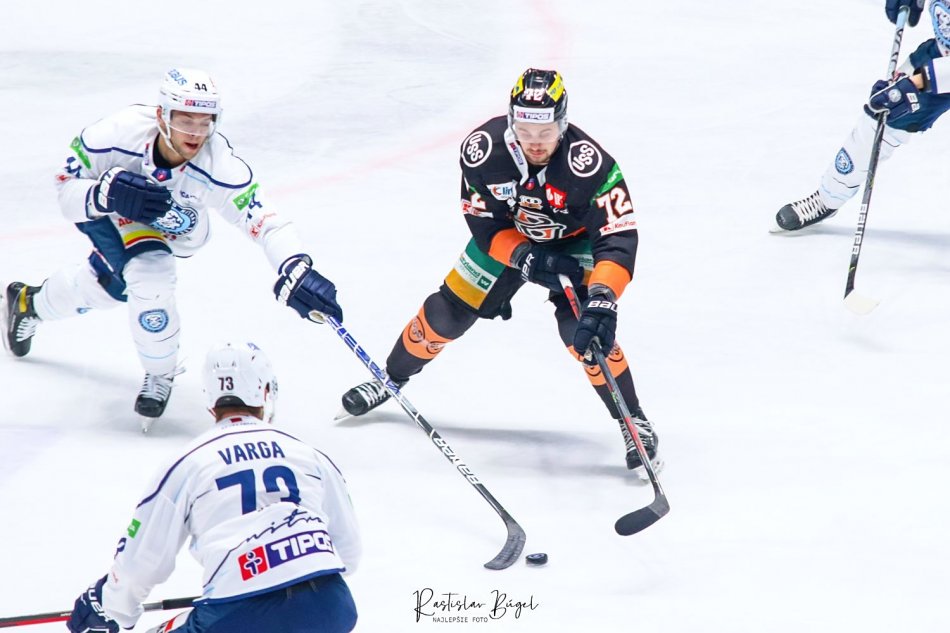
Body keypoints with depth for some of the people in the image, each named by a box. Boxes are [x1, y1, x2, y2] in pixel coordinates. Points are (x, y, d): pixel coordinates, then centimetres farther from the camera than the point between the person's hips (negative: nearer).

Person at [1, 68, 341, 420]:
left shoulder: (218, 165, -39)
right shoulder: (120, 133, -39)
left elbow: (266, 223, -42)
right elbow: (67, 190, -27)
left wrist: (296, 273, -60)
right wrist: (107, 194, -49)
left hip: (172, 229, 3)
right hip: (109, 214, -3)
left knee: (110, 286, 24)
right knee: (151, 271, -28)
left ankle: (29, 304, 57)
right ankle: (159, 373, -2)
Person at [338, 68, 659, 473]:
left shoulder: (588, 163, -39)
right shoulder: (483, 149, -30)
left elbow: (618, 239, -40)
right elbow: (483, 223, -19)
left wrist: (601, 300, -53)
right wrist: (524, 258, -35)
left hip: (574, 241, -3)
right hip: (507, 234, 3)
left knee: (581, 329, -24)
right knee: (447, 313, 5)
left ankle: (633, 421, -7)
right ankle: (391, 379, 32)